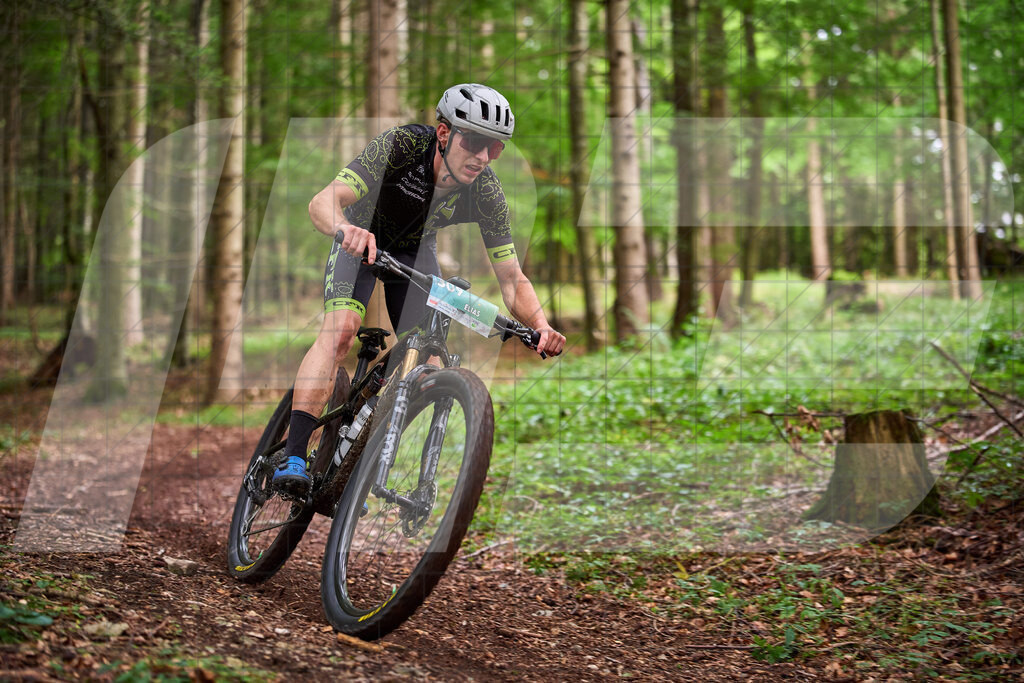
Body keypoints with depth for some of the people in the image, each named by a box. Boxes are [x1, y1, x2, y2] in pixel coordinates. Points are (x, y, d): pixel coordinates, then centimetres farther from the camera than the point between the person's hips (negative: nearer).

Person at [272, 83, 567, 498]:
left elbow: (512, 278, -22)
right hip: (361, 239, -3)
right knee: (340, 330, -27)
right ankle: (293, 458, -31)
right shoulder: (402, 145, -35)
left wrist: (541, 326, -41)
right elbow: (322, 202, -42)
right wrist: (347, 229, -66)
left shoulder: (487, 195, -26)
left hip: (415, 250, 3)